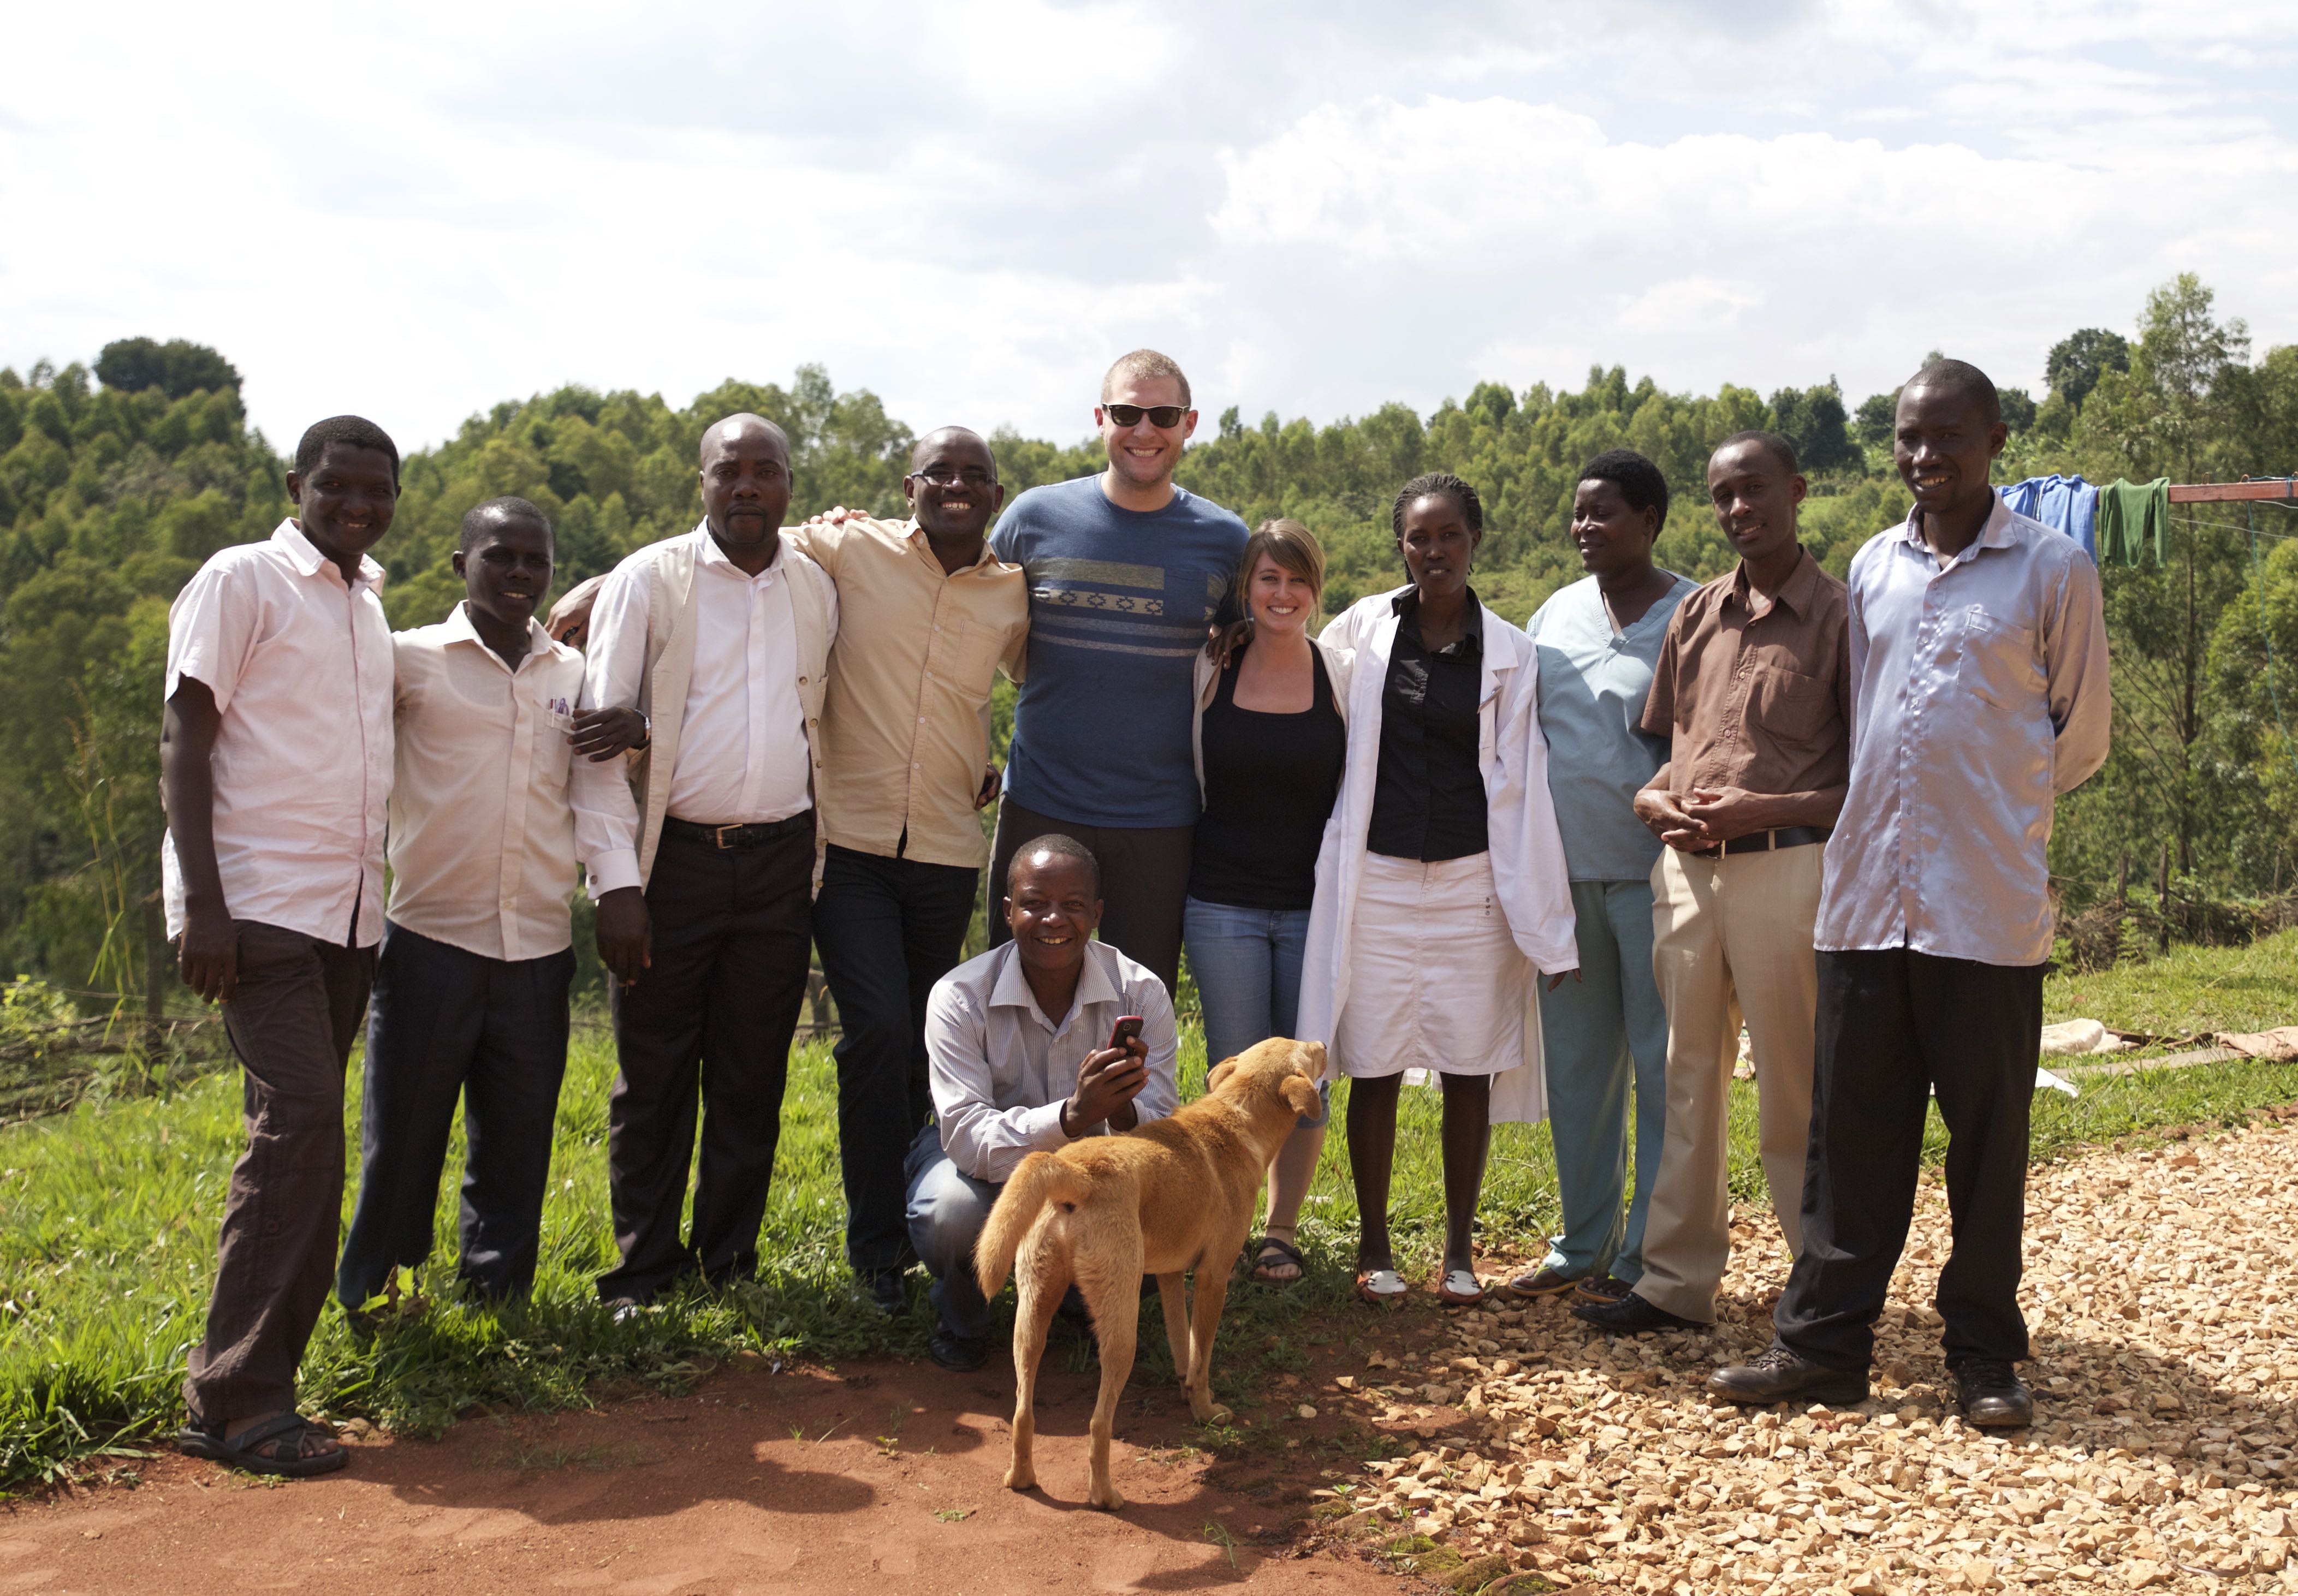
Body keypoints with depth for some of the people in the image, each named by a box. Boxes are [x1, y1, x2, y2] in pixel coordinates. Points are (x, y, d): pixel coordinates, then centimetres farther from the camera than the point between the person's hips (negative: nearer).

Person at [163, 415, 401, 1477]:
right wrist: (202, 905, -16)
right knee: (299, 1123, -16)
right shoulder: (242, 580, -2)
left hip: (347, 912, 7)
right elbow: (183, 740, -8)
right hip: (258, 902, -7)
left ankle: (252, 1379, 11)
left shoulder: (368, 604, 19)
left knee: (304, 1133, 6)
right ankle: (237, 1399, -12)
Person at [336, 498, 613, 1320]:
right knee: (403, 1133, 4)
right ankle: (374, 1296, 19)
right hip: (431, 938, -3)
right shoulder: (411, 659, 2)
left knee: (517, 1138, 9)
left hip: (539, 949, 3)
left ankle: (499, 1287, 22)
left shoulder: (575, 674, 12)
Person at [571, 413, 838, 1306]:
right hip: (673, 857, -3)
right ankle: (645, 1269, 18)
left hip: (782, 860, 3)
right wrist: (616, 882, -12)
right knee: (654, 1073, 4)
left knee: (755, 1075, 8)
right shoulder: (648, 581, -2)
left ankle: (730, 1262, 21)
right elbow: (599, 736, -6)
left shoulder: (818, 591, 9)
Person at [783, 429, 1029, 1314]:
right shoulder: (851, 550, -3)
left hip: (948, 852, 3)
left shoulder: (1014, 595, 6)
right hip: (849, 841, -3)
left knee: (919, 1050, 11)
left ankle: (895, 1213, 30)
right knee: (881, 1033, -14)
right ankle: (878, 1241, 3)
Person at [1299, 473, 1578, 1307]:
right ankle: (1374, 1247, 18)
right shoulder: (1361, 629, 2)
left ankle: (1459, 1250, 20)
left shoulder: (1509, 653, 3)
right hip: (1375, 878, 0)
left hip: (1470, 881, 1)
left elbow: (1519, 784, 3)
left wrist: (1541, 917, 1)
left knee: (1469, 1067, 5)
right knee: (1374, 1066, 3)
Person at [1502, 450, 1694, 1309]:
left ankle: (1649, 1260, 11)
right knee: (1577, 1065, 12)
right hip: (1565, 874, 5)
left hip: (1654, 874, -5)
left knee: (1664, 1067, 1)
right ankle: (1582, 1244, 23)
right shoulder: (1555, 614, 11)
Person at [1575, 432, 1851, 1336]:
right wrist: (1653, 800, 1)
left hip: (1786, 867, -5)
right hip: (1686, 865, 5)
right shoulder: (1695, 617, 15)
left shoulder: (1838, 616, -2)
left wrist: (1768, 809, -15)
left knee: (1793, 1087, -1)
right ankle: (1677, 1281, 18)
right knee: (1690, 1077, 10)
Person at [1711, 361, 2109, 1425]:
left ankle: (1985, 1355, 18)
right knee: (1851, 1129, 8)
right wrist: (1884, 816, 14)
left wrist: (1994, 810, 10)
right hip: (1866, 892, 4)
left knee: (1988, 1138, 5)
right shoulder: (1872, 569, 11)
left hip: (1988, 907, -4)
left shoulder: (2052, 570, -1)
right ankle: (1823, 1343, 17)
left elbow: (2081, 737, 6)